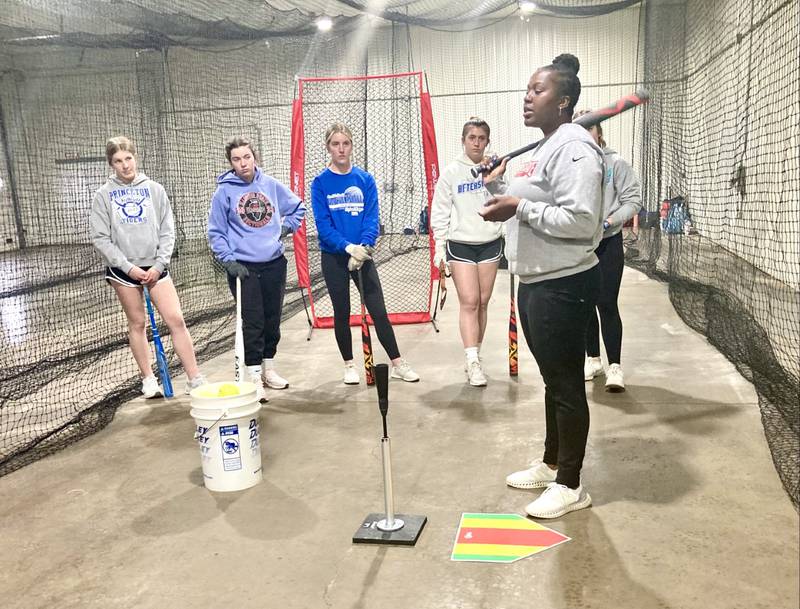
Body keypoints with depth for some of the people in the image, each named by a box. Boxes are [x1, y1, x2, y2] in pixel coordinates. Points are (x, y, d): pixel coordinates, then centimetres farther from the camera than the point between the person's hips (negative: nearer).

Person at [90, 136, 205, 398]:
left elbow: (168, 231, 4)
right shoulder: (104, 194, 1)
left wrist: (159, 264, -7)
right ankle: (148, 380, 19)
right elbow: (100, 238, -2)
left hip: (155, 266, 1)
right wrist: (128, 267, -11)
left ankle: (195, 379, -1)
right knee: (137, 323, 7)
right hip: (122, 269, 0)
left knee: (176, 320, -6)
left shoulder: (154, 189, 5)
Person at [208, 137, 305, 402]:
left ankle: (268, 368, 28)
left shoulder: (271, 184, 4)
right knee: (253, 323, -4)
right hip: (243, 268, -3)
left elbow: (298, 208, 18)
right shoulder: (224, 191, -4)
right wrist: (229, 261, -10)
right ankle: (254, 376, 5)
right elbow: (216, 232, -1)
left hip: (275, 264, 4)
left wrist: (285, 228, 5)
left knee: (273, 320, 12)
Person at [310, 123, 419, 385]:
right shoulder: (320, 183, -4)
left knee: (379, 311, 1)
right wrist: (349, 247, -24)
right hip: (333, 257, 0)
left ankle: (397, 363, 13)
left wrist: (364, 247, -23)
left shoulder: (365, 180, 0)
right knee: (342, 312, 9)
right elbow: (323, 225, -11)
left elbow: (372, 219, -6)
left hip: (362, 255, 1)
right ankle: (349, 365, 24)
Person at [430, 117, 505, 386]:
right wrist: (439, 247, -3)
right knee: (468, 302, -8)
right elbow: (440, 212, 0)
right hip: (460, 244, -2)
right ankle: (472, 362, -7)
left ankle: (474, 356, 18)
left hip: (490, 243, 3)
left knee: (482, 303, 7)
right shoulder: (451, 172, -1)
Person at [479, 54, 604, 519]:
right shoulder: (548, 147, 17)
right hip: (538, 282, 11)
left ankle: (570, 485, 15)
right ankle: (552, 464, 34)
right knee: (553, 379, 19)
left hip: (563, 286, -10)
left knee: (567, 384, 0)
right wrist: (501, 188, 12)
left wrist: (520, 208, -21)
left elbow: (580, 219, -25)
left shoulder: (574, 146, -16)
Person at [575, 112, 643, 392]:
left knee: (607, 304, -7)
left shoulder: (615, 163, -6)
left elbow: (633, 200, -5)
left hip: (608, 244, -3)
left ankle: (615, 366, 5)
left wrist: (609, 221, -17)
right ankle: (593, 360, 27)